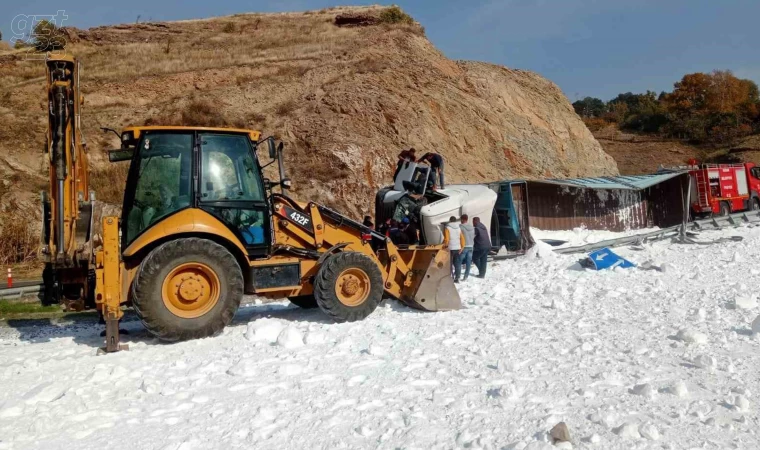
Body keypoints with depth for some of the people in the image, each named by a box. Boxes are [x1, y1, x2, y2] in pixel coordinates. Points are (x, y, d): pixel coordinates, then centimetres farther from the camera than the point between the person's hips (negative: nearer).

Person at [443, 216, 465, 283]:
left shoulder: (447, 228, -5)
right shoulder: (459, 228, 6)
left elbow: (446, 239, -12)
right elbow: (462, 238, 2)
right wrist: (462, 247, 5)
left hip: (450, 248, -3)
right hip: (458, 248, 3)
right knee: (457, 264, 9)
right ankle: (457, 278, 8)